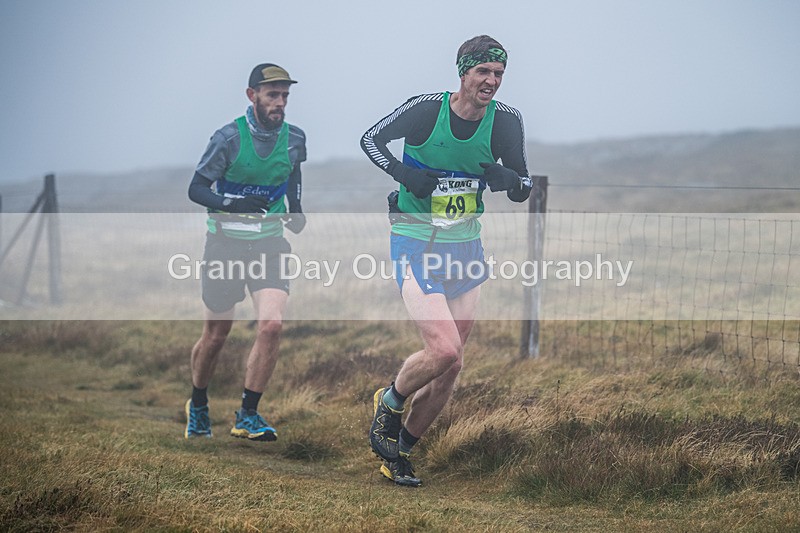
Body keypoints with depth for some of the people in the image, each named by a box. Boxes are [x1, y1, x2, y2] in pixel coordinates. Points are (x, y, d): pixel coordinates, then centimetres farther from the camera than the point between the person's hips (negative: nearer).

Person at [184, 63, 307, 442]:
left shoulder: (294, 139, 0)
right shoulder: (229, 137, -12)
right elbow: (196, 188, -11)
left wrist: (296, 211, 7)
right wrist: (232, 204, -28)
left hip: (269, 245, 3)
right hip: (225, 243, -2)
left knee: (271, 325, -17)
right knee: (216, 334, 8)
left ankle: (247, 416, -6)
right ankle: (198, 406, 34)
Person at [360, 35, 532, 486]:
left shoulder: (506, 120, -4)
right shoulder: (426, 109, -14)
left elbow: (524, 191, 4)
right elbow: (371, 139, 1)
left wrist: (508, 179, -19)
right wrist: (404, 173, -16)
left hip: (466, 246, 5)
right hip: (417, 245, -5)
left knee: (452, 367, 5)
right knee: (444, 350, -20)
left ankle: (399, 451, 23)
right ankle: (390, 401, 11)